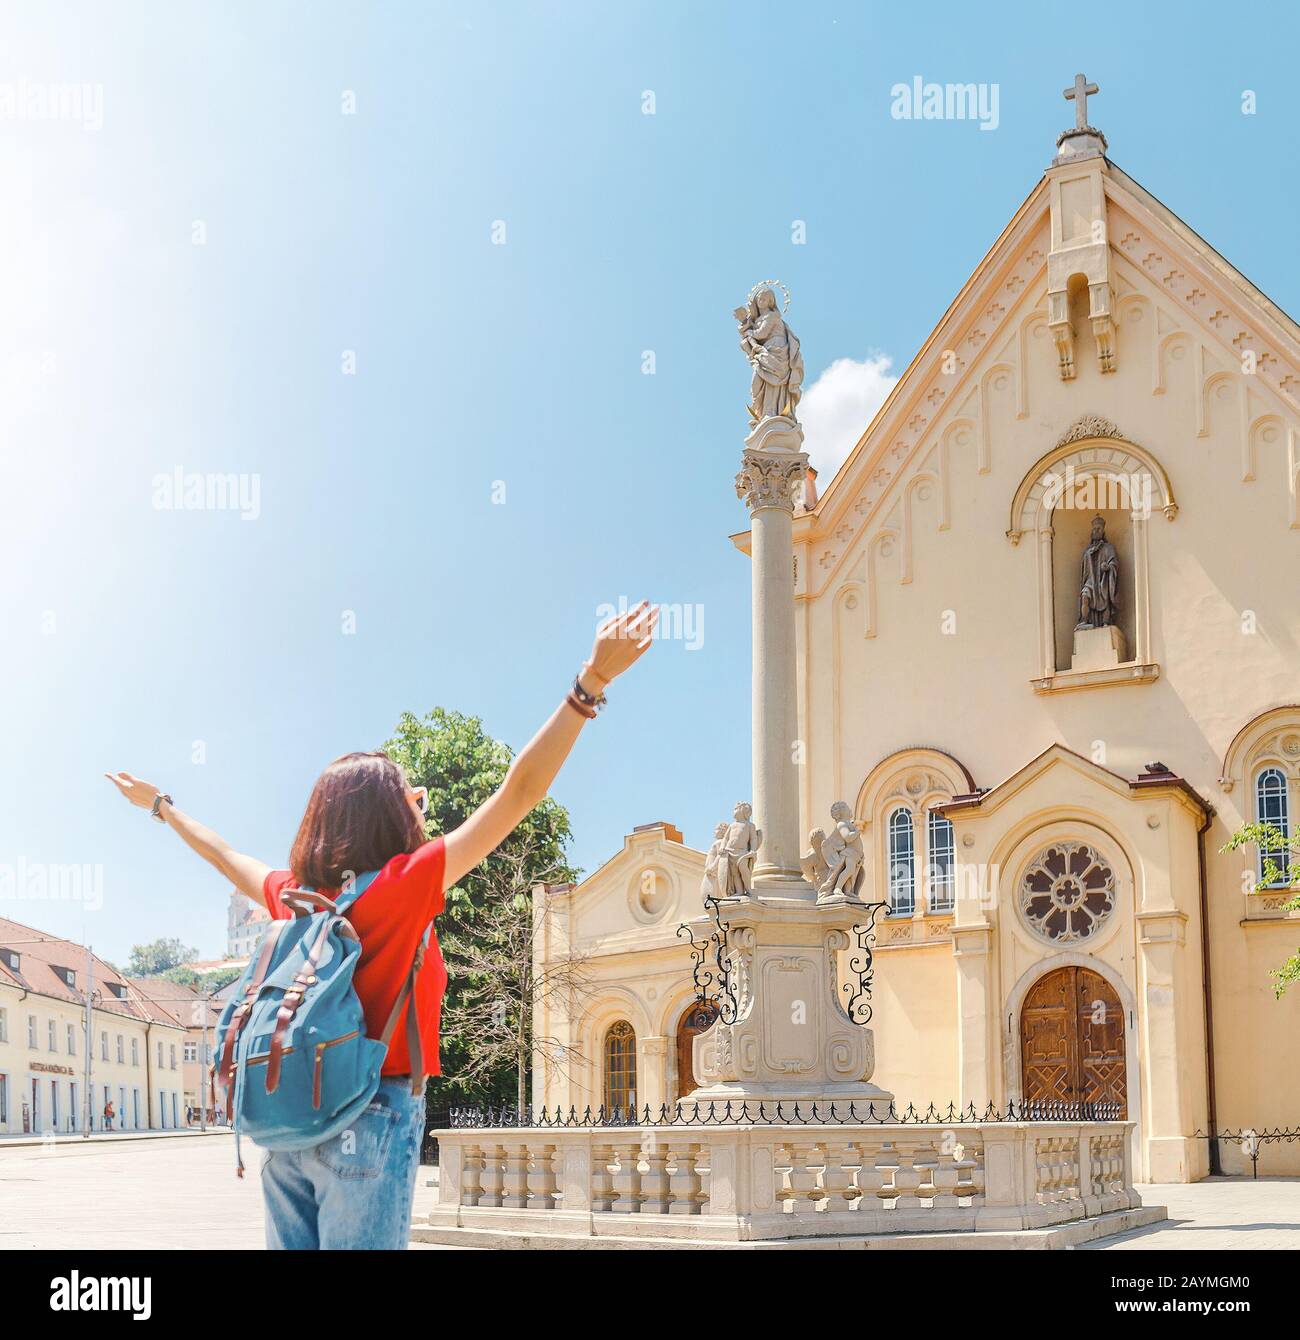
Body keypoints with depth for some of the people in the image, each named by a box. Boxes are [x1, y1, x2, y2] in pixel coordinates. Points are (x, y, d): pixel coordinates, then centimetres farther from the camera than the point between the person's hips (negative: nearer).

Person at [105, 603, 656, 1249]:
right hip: (373, 1121, -7)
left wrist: (160, 805, 45)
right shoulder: (407, 883, -10)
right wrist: (593, 680, -19)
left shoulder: (292, 895, 7)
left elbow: (223, 854, 26)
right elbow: (519, 793, -17)